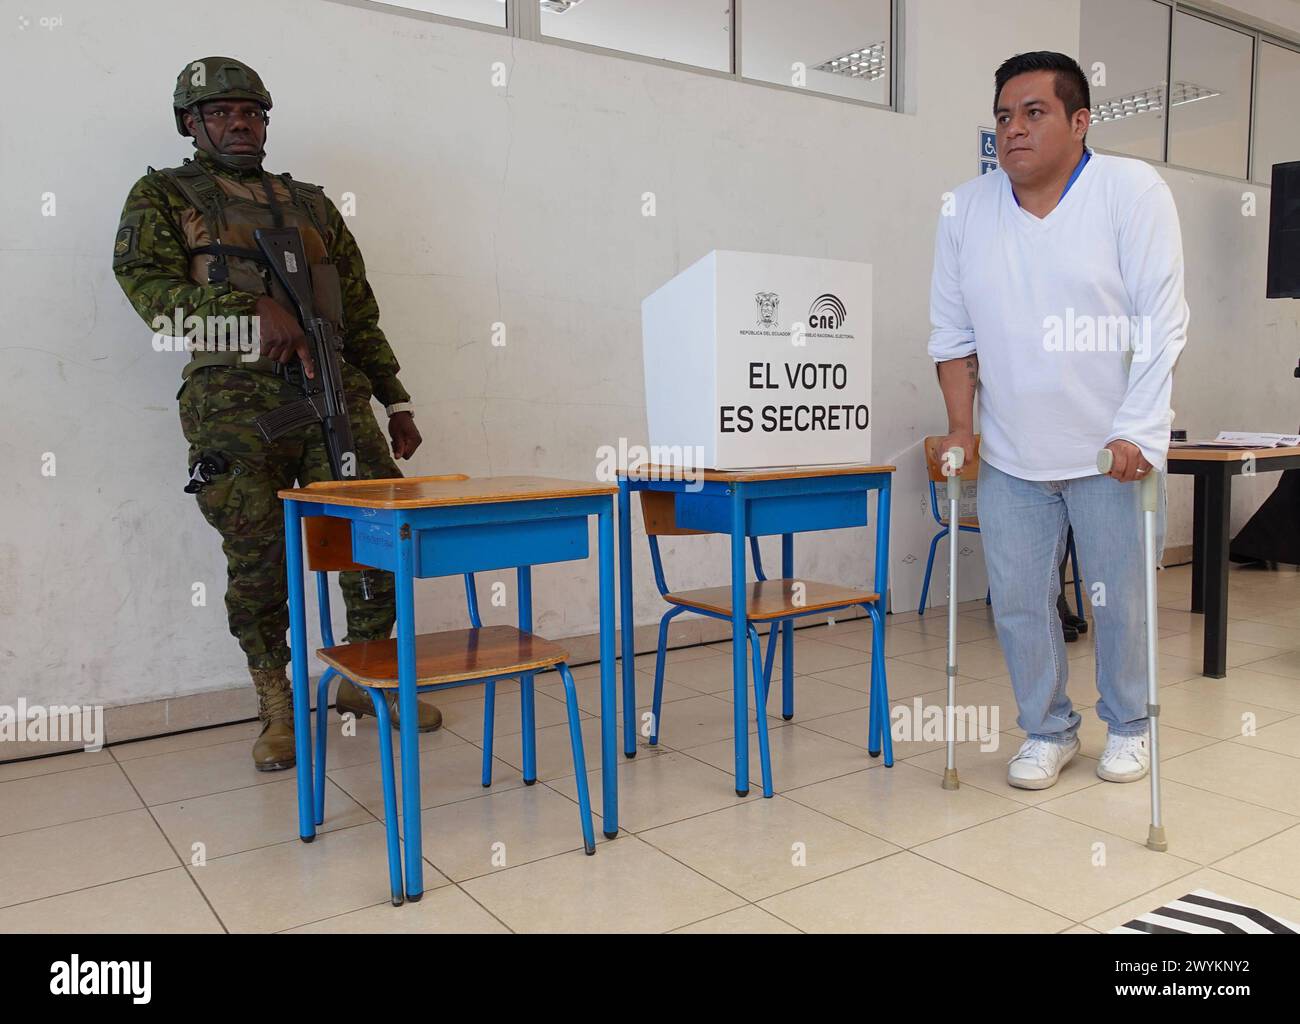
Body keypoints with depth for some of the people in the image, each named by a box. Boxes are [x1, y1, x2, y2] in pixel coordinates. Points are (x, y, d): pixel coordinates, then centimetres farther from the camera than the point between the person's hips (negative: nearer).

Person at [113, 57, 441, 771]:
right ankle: (276, 708, 16)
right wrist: (257, 308, -17)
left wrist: (396, 401, 15)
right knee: (257, 562, -1)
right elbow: (146, 283, -4)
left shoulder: (312, 204, 23)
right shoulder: (162, 196, 13)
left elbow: (361, 312, 21)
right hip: (233, 403, -3)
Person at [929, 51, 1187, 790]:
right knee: (1018, 602, 7)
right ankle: (1048, 730, 28)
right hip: (1009, 456, 3)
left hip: (1112, 451, -2)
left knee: (1121, 600, 8)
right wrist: (961, 425, 0)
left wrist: (1138, 432, -17)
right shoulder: (967, 209, 2)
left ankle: (1128, 726, 33)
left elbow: (1161, 325, -11)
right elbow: (953, 330, 7)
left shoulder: (1132, 190, -7)